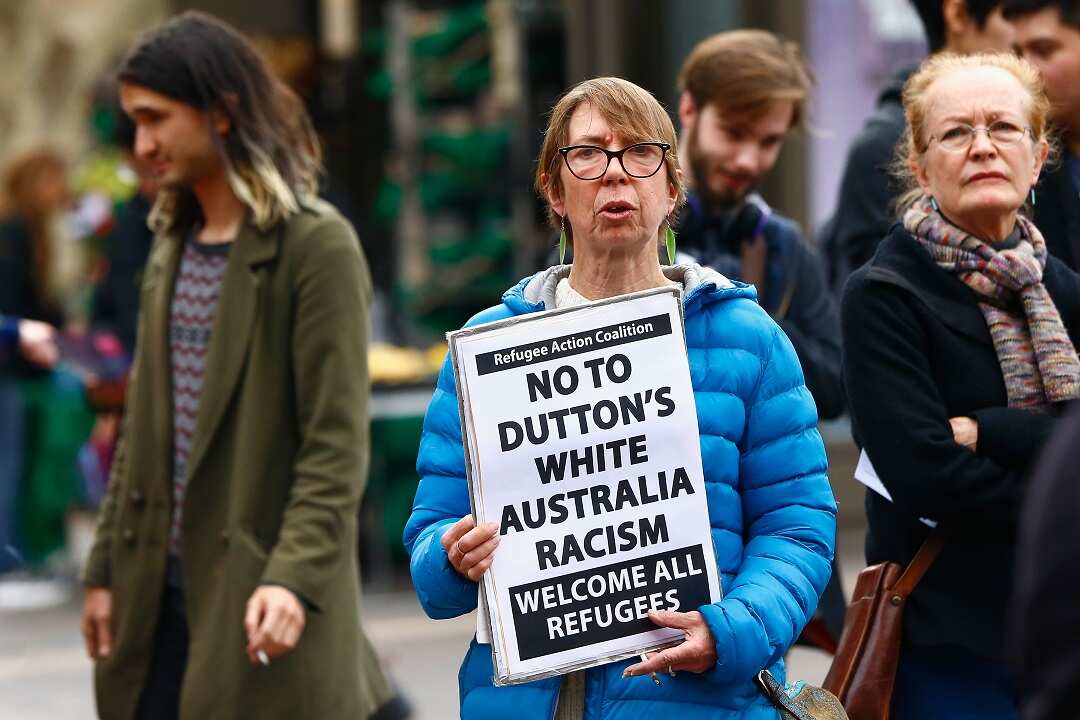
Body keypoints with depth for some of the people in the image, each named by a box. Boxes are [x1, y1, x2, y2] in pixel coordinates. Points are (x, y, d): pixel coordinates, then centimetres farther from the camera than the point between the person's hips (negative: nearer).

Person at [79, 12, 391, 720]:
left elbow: (337, 442, -14)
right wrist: (107, 567, 14)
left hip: (258, 597, -7)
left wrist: (296, 576, -24)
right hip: (165, 584, 7)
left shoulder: (317, 246, -9)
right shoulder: (173, 244, 13)